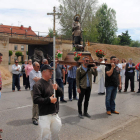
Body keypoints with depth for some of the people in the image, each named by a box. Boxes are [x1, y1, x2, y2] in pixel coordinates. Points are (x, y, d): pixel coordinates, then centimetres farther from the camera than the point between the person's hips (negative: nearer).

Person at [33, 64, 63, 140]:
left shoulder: (52, 82, 10)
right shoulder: (38, 85, -12)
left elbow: (61, 94, 10)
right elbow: (36, 100, -20)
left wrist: (57, 89, -10)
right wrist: (49, 100, -24)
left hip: (55, 114, 7)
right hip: (45, 116, -6)